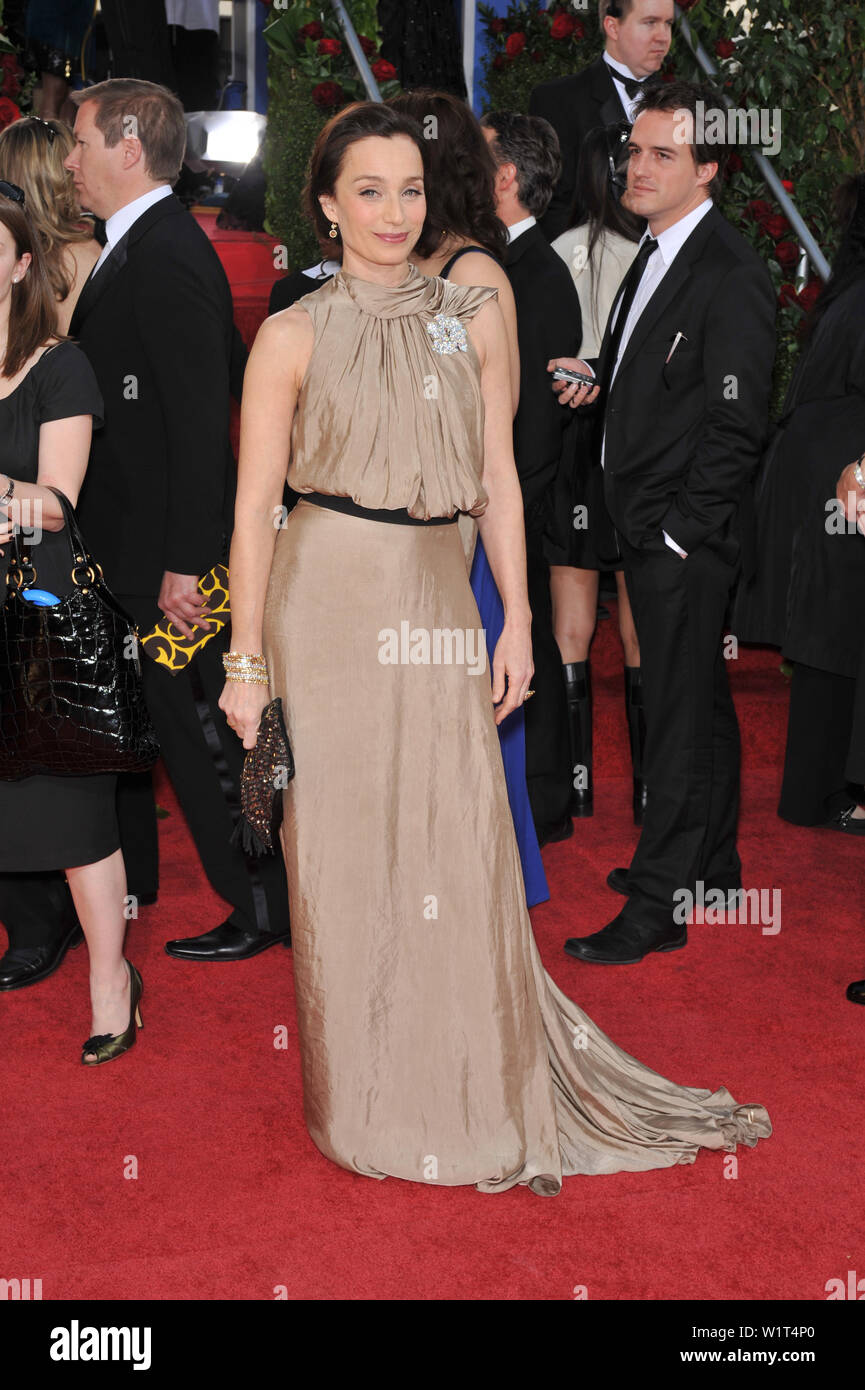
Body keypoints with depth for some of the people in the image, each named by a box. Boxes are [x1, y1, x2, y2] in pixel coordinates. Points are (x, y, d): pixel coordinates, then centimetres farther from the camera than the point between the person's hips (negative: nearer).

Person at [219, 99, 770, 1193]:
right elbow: (253, 505, -3)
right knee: (342, 850, 3)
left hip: (437, 599, 3)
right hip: (328, 601, -2)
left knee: (461, 847, 3)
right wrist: (247, 659, -6)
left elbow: (499, 481, 10)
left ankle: (480, 1101, 20)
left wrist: (517, 619, 3)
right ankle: (366, 1110, 19)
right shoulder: (293, 336, -1)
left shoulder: (473, 320, 9)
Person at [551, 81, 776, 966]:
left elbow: (736, 426, -18)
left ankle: (657, 908, 4)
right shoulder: (653, 254, 12)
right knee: (698, 702, 19)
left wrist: (681, 529, -17)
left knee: (679, 719, -3)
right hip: (646, 527, 9)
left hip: (686, 536, -9)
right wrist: (599, 385, 5)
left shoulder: (731, 276, -16)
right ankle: (709, 866, 32)